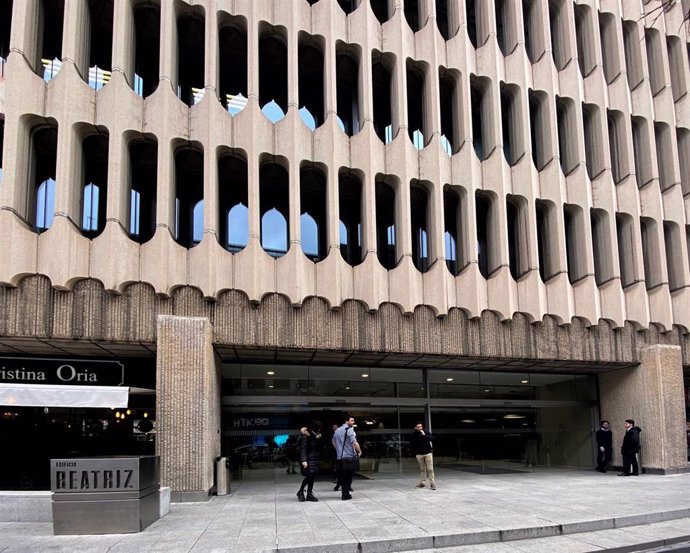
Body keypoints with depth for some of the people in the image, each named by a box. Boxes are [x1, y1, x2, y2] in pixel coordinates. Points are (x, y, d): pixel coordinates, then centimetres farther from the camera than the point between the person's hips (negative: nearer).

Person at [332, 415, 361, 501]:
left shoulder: (337, 430, 13)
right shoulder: (349, 429, -11)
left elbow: (334, 442, 22)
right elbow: (354, 443, -18)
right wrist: (359, 451, -5)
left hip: (339, 456, 7)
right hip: (349, 456, -7)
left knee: (342, 476, 12)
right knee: (348, 476, 1)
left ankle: (344, 492, 16)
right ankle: (345, 494, 1)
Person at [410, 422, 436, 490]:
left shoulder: (426, 433, 0)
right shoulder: (413, 435, 1)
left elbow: (432, 438, -14)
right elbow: (411, 445, 7)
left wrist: (424, 435, -24)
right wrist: (414, 453, 0)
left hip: (428, 453, -1)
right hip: (419, 454, 1)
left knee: (430, 469, -5)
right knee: (422, 469, 7)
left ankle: (432, 483, -4)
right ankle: (422, 482, 17)